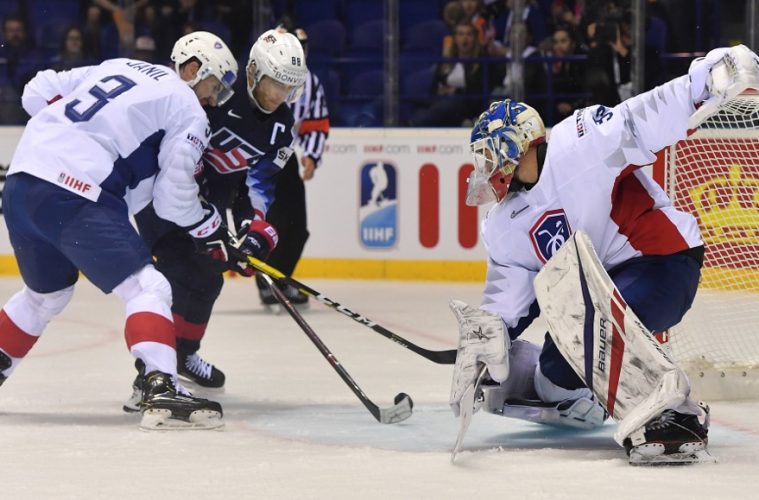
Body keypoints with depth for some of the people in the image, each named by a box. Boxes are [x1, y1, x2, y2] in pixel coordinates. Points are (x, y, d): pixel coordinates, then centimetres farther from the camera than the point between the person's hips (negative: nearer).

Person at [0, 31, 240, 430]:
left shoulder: (116, 67, 24)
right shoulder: (188, 111, 3)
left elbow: (37, 93, 20)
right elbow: (172, 196, 0)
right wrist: (212, 232, 15)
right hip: (75, 199, -8)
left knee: (46, 294, 29)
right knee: (147, 289, -7)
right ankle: (160, 390, -24)